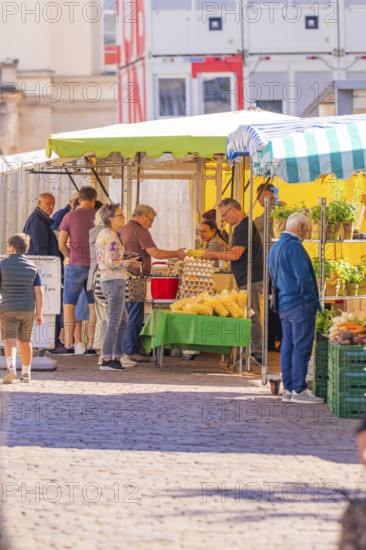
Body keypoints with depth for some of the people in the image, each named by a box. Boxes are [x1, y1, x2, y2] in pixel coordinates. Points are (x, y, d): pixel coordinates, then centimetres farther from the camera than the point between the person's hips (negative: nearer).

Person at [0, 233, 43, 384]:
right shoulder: (32, 267, 3)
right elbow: (39, 292, -1)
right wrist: (39, 313, 2)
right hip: (28, 309, 3)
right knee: (25, 341, 17)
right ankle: (26, 373, 22)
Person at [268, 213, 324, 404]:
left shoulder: (275, 248, 16)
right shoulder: (293, 246, -14)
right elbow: (303, 278, -19)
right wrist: (312, 301, -8)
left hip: (283, 305, 9)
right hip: (300, 303, -9)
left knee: (288, 346, 10)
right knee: (301, 347, -7)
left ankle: (288, 390, 12)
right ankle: (299, 390, -7)